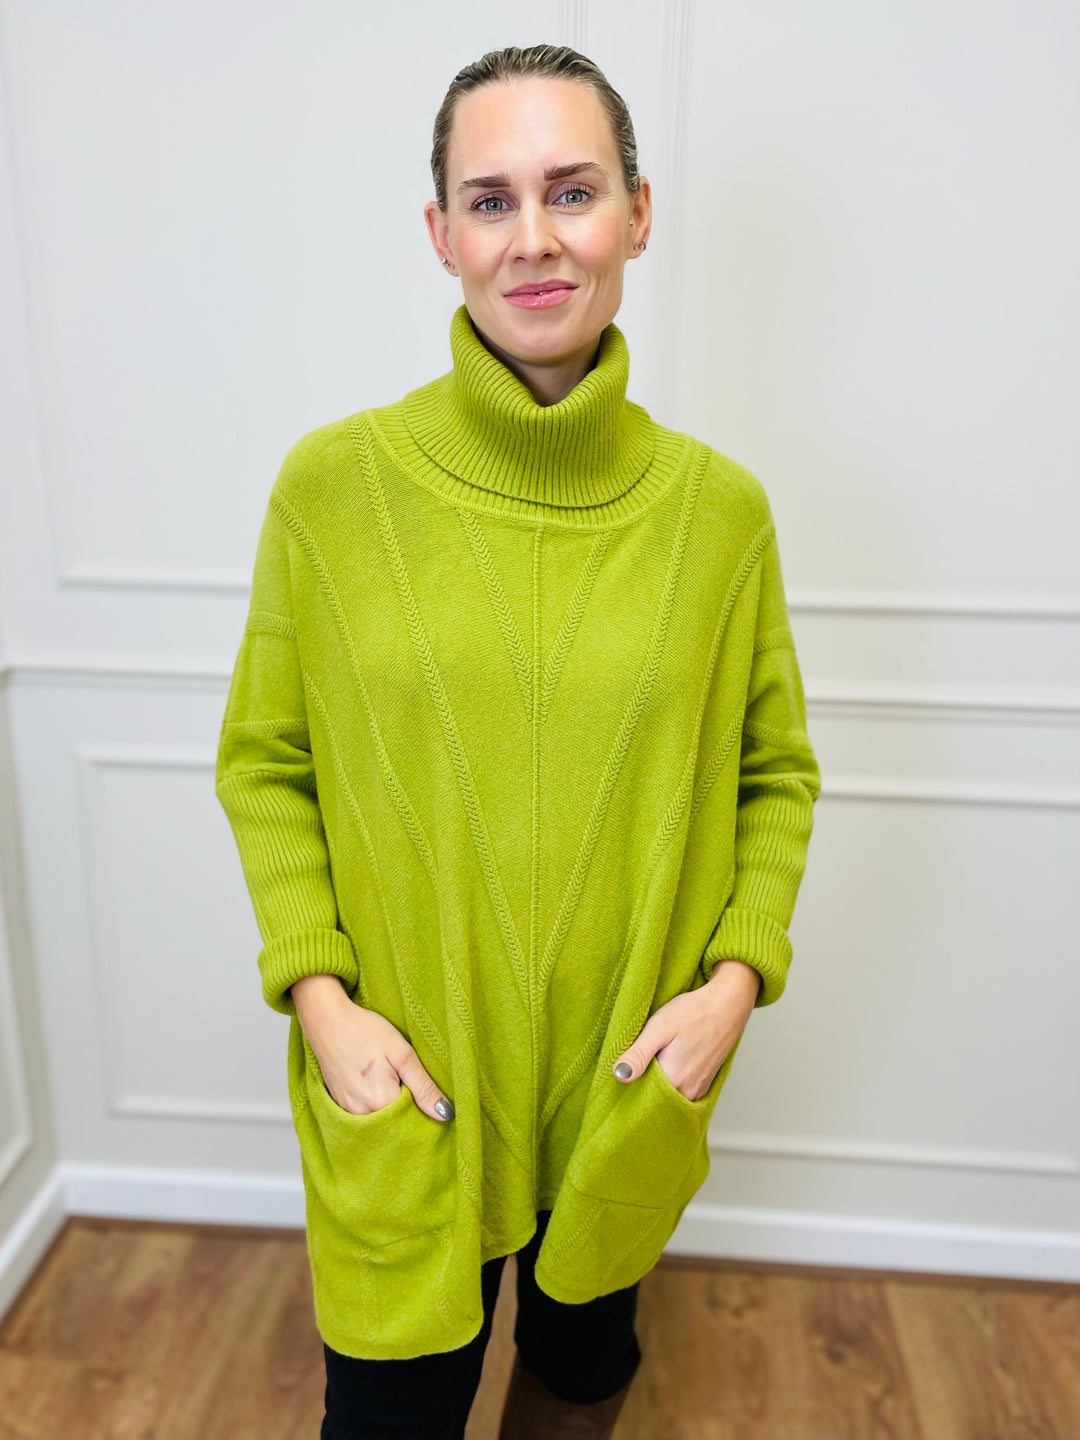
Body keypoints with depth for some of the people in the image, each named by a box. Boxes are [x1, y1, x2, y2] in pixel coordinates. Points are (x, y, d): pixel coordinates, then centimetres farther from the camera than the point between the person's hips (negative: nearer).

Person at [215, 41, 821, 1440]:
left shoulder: (718, 506, -8)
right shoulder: (333, 483, -11)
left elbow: (776, 771, 3)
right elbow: (262, 761, -3)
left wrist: (739, 972, -9)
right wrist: (316, 993, -12)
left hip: (630, 1084, 2)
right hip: (401, 1091, -1)